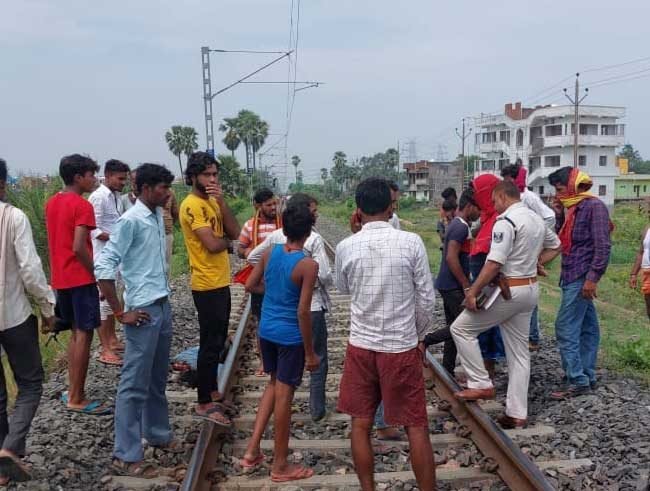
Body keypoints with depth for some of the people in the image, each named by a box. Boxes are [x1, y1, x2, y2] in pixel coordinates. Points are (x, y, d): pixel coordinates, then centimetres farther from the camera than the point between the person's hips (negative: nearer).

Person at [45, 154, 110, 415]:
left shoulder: (51, 203, 11)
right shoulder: (82, 206, -16)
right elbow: (79, 248, -23)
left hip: (60, 278, 9)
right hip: (80, 278, -9)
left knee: (75, 333, 17)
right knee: (83, 336, -2)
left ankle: (72, 391, 22)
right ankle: (77, 399, 4)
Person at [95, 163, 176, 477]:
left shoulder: (158, 216, 9)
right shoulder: (131, 220, -16)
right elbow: (104, 266, -20)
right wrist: (120, 312, -17)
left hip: (163, 306, 8)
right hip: (143, 311, -8)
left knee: (157, 379, 19)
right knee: (135, 384, -1)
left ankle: (157, 434, 35)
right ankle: (126, 456, 9)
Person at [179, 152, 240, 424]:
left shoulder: (212, 202, 13)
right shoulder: (192, 205, -16)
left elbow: (235, 231, 2)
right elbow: (213, 244, -24)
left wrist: (221, 201, -9)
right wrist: (227, 241, -2)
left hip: (220, 282, 9)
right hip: (207, 285, -9)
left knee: (217, 341, 18)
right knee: (210, 344, -3)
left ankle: (212, 391, 32)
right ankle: (203, 403, 8)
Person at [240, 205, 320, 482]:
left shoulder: (270, 252, -2)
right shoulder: (308, 265, -19)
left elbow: (250, 286, 8)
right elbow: (303, 311, -19)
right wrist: (310, 352, -11)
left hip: (266, 330, 6)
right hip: (290, 336, -6)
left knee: (274, 384, 24)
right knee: (284, 395, 5)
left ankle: (252, 450, 24)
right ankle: (280, 466, 19)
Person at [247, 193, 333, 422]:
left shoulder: (276, 236, -1)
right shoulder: (314, 239, -17)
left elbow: (253, 257, 9)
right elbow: (325, 275, -20)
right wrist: (324, 283, 3)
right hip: (311, 305, -5)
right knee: (318, 359, 11)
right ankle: (317, 409, 17)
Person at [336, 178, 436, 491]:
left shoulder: (346, 247, -6)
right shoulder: (411, 242, -10)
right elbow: (426, 297, -5)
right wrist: (420, 336, 11)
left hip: (361, 346, 1)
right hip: (402, 347, -1)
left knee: (360, 424, 14)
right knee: (416, 427, 9)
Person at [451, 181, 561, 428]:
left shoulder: (506, 221, -17)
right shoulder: (537, 219, 11)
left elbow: (494, 264, -24)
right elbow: (555, 246, 28)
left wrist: (473, 292, -19)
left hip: (509, 291, -9)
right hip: (531, 289, 9)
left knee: (461, 328, 3)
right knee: (519, 351, 12)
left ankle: (481, 384, 3)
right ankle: (517, 413, 17)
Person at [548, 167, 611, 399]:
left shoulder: (594, 206, -12)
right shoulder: (572, 208, 14)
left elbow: (603, 246, -18)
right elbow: (564, 241, 16)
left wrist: (593, 277, -22)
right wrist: (559, 215, 4)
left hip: (581, 277, -9)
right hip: (572, 276, 9)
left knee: (565, 328, -11)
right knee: (587, 327, 12)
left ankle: (577, 381, -6)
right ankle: (587, 376, 18)